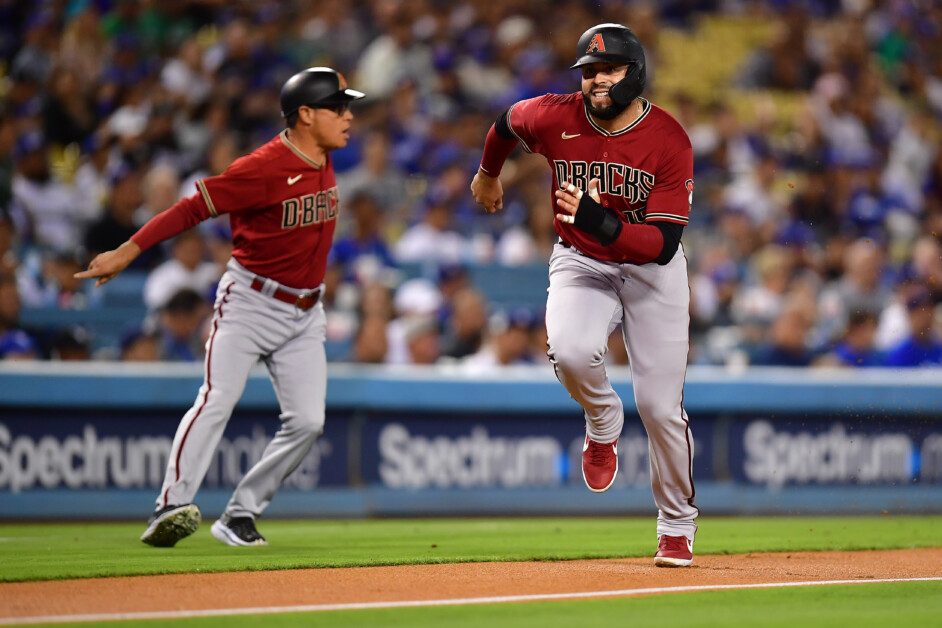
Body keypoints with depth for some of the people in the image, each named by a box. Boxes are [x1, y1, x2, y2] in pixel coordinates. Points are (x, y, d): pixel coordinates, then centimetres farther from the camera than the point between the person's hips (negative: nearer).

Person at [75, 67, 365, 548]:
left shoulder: (322, 160, 3)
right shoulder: (264, 168, -21)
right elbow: (193, 207, -21)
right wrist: (127, 252, -23)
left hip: (304, 314, 7)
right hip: (249, 303, -7)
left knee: (307, 421, -3)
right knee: (218, 400, -20)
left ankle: (240, 515, 4)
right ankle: (172, 506, -23)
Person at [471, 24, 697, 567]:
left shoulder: (671, 142, -21)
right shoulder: (555, 119, -14)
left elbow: (664, 242, -26)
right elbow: (508, 121, 12)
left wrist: (601, 223, -42)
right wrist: (488, 173, 30)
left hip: (652, 269, -1)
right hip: (581, 262, 1)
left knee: (660, 405, -6)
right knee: (571, 351, -31)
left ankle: (677, 526, 17)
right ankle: (603, 425, 4)